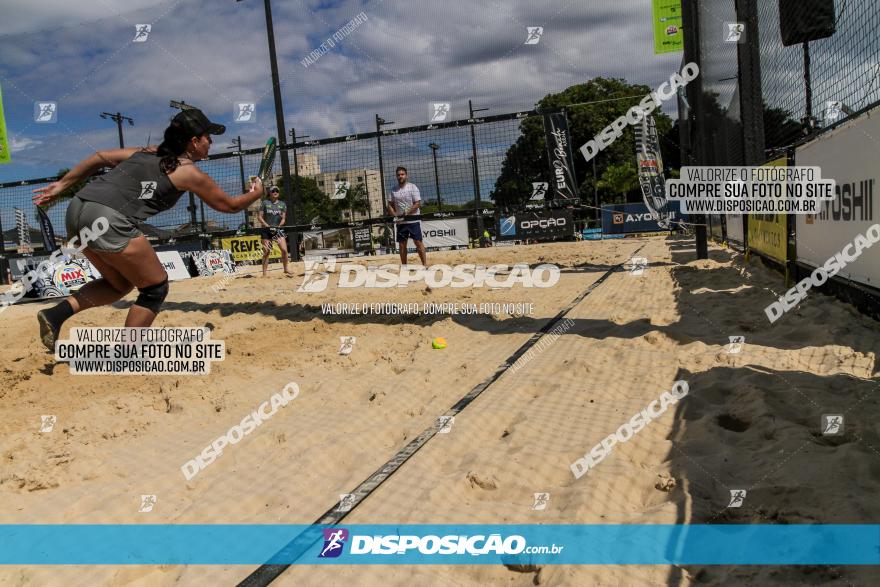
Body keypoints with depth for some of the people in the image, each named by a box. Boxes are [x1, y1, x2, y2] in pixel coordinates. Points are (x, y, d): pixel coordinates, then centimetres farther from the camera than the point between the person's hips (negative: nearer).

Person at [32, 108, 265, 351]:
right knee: (155, 289, 10)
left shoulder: (148, 152, 24)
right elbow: (229, 205, 16)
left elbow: (100, 157, 23)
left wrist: (62, 184, 27)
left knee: (120, 283, 26)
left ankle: (57, 313, 11)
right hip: (108, 221, -8)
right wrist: (255, 194, 34)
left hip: (77, 209, 8)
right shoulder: (189, 173, 5)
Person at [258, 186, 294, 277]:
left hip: (278, 229, 2)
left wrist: (279, 226, -12)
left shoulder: (282, 204, 8)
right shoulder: (265, 203, 2)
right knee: (266, 252, -2)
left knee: (284, 249, -10)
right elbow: (259, 217, 0)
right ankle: (264, 273, 3)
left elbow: (283, 218, 6)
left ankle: (286, 269, 8)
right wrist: (267, 226, -12)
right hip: (266, 230, -2)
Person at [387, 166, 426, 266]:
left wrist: (406, 213, -18)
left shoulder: (412, 187, -4)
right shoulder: (394, 190, 10)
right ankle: (404, 266, 14)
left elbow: (417, 204, -10)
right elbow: (390, 205, 14)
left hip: (413, 220, -4)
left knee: (418, 242, -6)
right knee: (402, 244, 6)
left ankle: (425, 264, -4)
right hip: (400, 222, 5)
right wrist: (394, 215, -4)